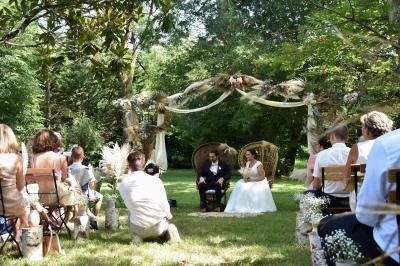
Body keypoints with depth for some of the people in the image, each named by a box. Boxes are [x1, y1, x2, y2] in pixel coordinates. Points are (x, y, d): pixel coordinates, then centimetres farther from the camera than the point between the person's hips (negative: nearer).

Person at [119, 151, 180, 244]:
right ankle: (168, 230, 3)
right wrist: (169, 216, 23)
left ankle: (138, 236, 11)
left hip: (139, 229, 1)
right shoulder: (155, 180, -6)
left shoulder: (123, 184, -4)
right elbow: (165, 205, 1)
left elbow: (129, 205, 10)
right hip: (158, 228, -1)